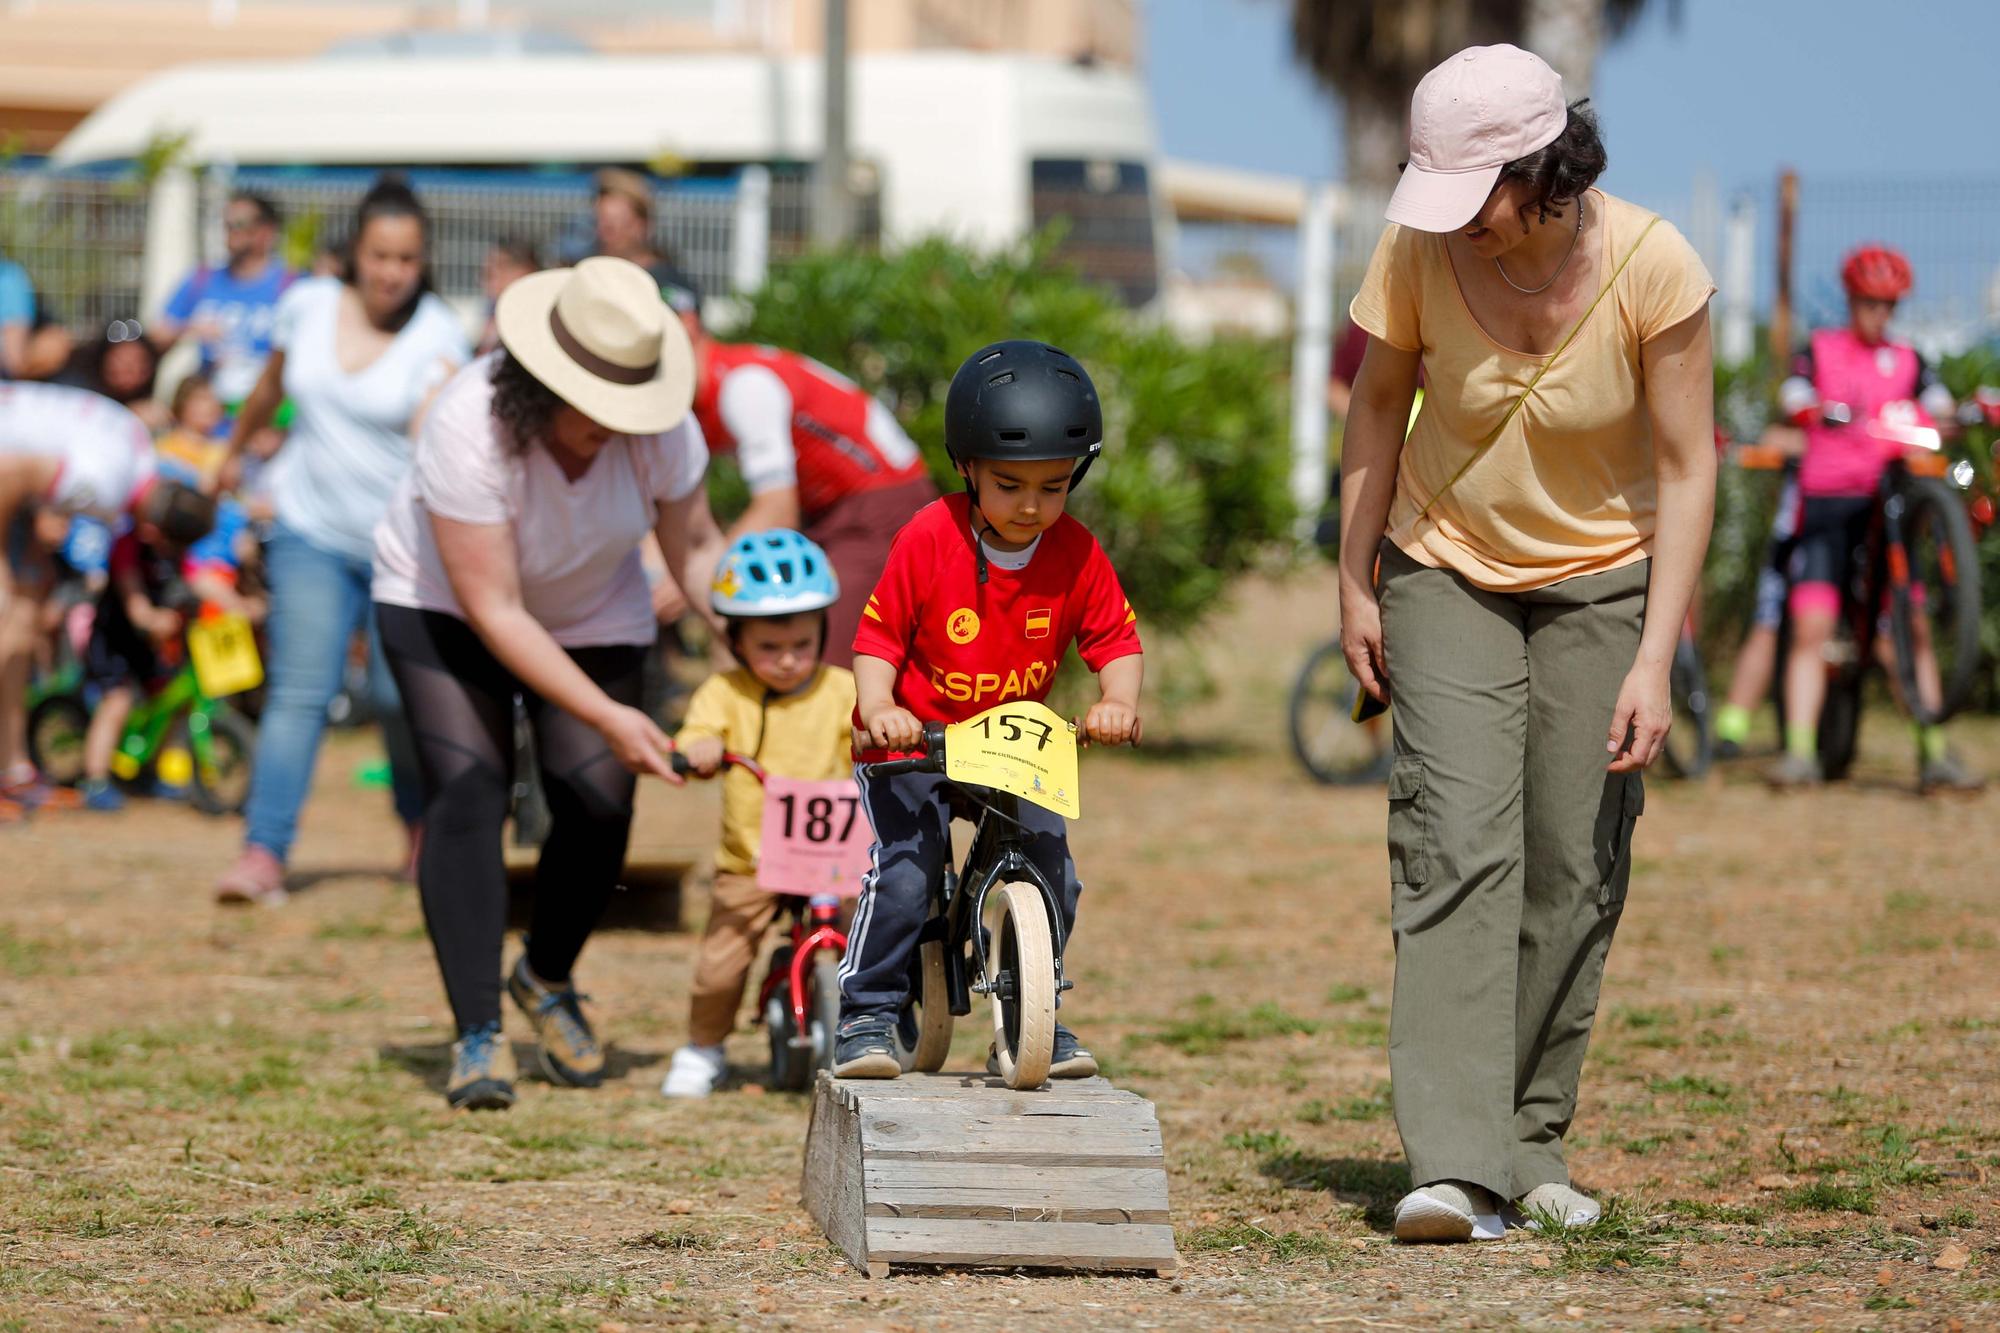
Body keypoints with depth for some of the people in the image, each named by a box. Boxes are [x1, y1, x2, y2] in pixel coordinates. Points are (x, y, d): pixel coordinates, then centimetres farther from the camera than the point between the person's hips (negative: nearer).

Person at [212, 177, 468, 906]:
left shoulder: (437, 334, -11)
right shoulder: (309, 306, -1)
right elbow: (270, 387, 19)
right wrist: (235, 450, 34)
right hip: (313, 532, 2)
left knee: (402, 695, -3)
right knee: (298, 693, -9)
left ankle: (422, 824, 25)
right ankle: (262, 853, -13)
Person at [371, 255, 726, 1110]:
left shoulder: (661, 429, -25)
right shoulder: (471, 427, -36)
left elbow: (694, 546, -7)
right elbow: (493, 610, -34)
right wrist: (607, 716, -37)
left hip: (593, 614, 3)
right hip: (444, 603, -3)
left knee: (599, 802, -10)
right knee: (467, 790, -19)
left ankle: (547, 979, 18)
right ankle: (477, 1035, -17)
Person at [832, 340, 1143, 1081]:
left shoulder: (1076, 555, -9)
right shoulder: (928, 540, -16)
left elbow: (1115, 638, -1)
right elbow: (879, 636, -9)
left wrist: (1118, 701, -22)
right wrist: (877, 706, -26)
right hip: (912, 742, -3)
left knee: (1052, 873, -10)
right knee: (902, 873, -20)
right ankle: (870, 1016, -7)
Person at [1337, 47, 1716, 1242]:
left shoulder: (1654, 269, -23)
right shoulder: (1421, 252, -19)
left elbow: (1686, 469, -15)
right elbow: (1379, 404, 0)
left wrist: (1654, 661, -19)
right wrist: (1357, 584, 2)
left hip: (1601, 577, 0)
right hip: (1447, 569, 0)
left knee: (1575, 869, -2)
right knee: (1457, 849, -14)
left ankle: (1533, 1144, 14)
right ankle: (1455, 1167, -21)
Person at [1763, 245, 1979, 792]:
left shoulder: (1906, 361, 15)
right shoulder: (1821, 350, 10)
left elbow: (1938, 405, 2)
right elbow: (1792, 400, -6)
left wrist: (1947, 416, -22)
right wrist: (1820, 412, -28)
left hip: (1885, 498, 2)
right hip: (1826, 500, -2)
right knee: (1810, 628, -10)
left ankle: (1934, 753, -3)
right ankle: (1799, 752, -11)